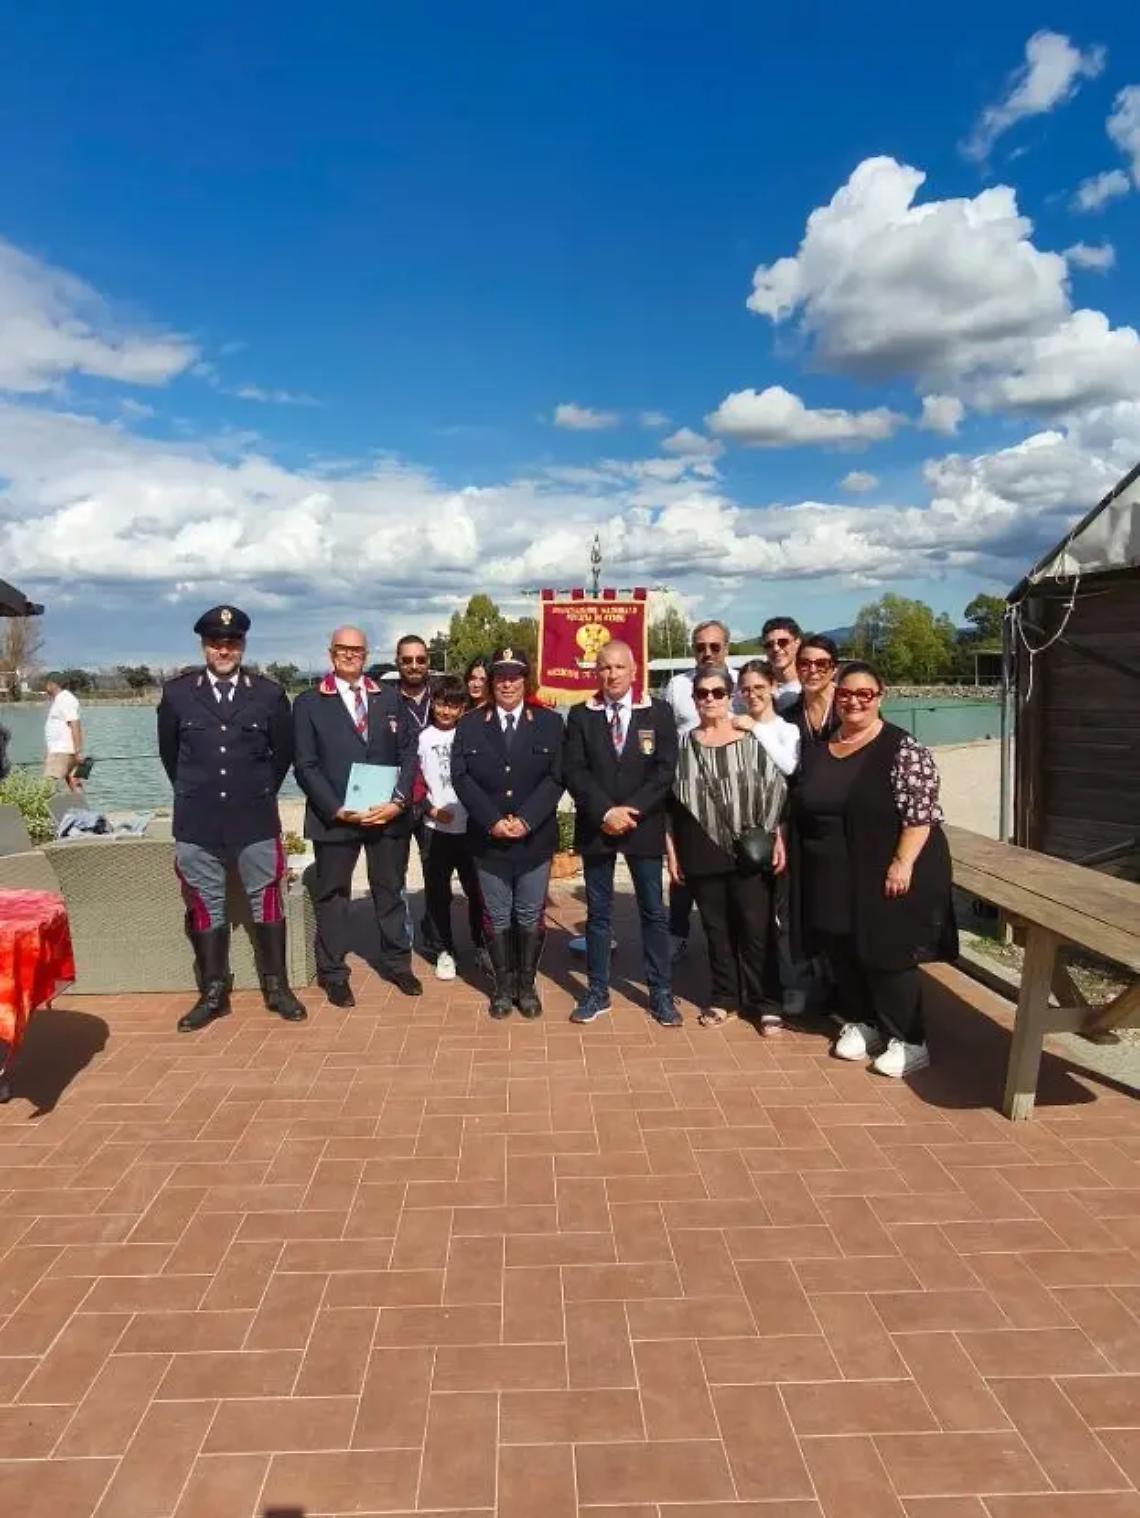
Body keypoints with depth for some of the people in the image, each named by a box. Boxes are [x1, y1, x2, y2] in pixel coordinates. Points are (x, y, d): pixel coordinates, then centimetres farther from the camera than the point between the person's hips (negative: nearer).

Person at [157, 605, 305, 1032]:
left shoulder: (269, 693, -1)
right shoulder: (177, 692, 0)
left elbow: (284, 752, 10)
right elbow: (169, 753, 13)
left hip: (256, 821, 0)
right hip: (196, 823, 1)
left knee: (266, 902, 8)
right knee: (205, 907, 9)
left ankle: (277, 987, 19)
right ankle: (213, 993, 20)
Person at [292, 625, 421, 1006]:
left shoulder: (389, 699, 9)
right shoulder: (309, 703, 0)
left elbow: (408, 753, 5)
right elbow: (306, 766, -5)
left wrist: (399, 800, -10)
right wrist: (338, 810, -15)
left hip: (389, 814, 2)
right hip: (334, 817, -2)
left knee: (391, 890, 13)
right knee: (332, 895, 8)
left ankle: (397, 963, 28)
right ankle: (333, 974, 22)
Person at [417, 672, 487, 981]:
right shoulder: (423, 738, -1)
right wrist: (431, 810, -9)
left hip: (471, 826, 0)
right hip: (436, 828, 0)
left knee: (477, 890, 7)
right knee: (438, 892, 6)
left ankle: (481, 944, 25)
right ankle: (445, 949, 20)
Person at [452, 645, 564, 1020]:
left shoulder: (549, 722, 2)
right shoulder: (470, 724, 4)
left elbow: (555, 777, -5)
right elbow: (461, 777, -4)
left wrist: (525, 820, -16)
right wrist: (492, 821, -15)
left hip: (535, 838, 0)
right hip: (488, 839, 0)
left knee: (530, 916, 8)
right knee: (498, 917, 9)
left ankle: (527, 985, 22)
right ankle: (503, 985, 22)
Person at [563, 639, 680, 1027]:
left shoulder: (659, 713, 1)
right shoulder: (580, 716, 2)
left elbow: (665, 771, -6)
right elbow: (573, 771, -5)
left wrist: (631, 811, -15)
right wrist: (605, 812, -16)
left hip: (644, 827, 0)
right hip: (595, 827, 1)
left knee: (653, 912, 6)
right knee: (598, 913, 9)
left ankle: (660, 993, 17)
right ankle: (597, 991, 20)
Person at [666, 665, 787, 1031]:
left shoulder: (752, 741, 1)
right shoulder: (683, 745, 4)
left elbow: (775, 792, 2)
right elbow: (671, 801, 6)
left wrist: (777, 840, -4)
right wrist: (672, 851, 4)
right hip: (703, 853, 2)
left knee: (755, 928, 1)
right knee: (716, 928, 11)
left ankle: (761, 1001, 15)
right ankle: (724, 996, 25)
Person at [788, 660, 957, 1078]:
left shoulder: (902, 749, -11)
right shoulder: (818, 749, 7)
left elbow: (921, 813, -16)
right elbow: (801, 807, 15)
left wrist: (902, 863, -22)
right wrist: (788, 850, 9)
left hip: (883, 875, -6)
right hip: (833, 878, 6)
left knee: (887, 955, 1)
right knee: (842, 953, 13)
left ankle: (909, 1041, 14)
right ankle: (861, 1022, 31)